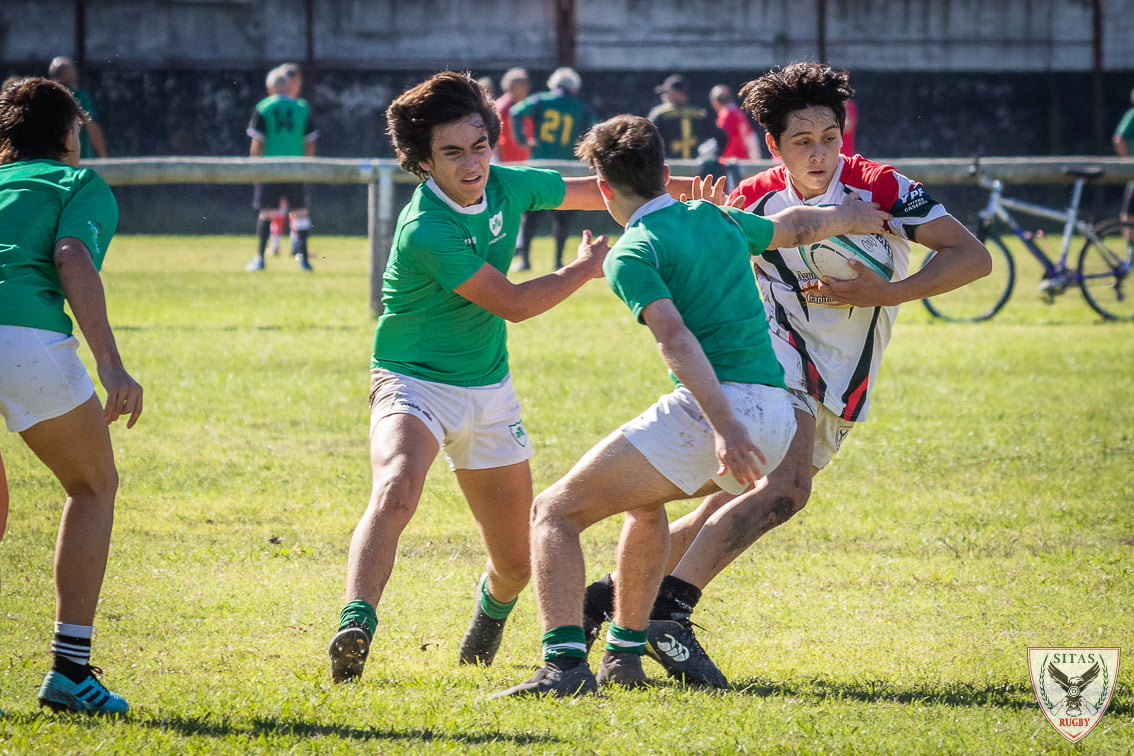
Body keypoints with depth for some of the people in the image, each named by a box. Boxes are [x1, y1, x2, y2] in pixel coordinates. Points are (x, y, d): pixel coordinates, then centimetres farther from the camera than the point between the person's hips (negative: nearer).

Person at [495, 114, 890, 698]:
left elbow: (677, 339, -20)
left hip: (712, 405, -8)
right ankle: (624, 655, 32)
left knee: (556, 511, -4)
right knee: (644, 497, 35)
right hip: (777, 417, 8)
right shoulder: (718, 219, 18)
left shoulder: (632, 253, -4)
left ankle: (565, 663, -23)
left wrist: (724, 428, -30)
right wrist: (854, 218, 57)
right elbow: (797, 226, 37)